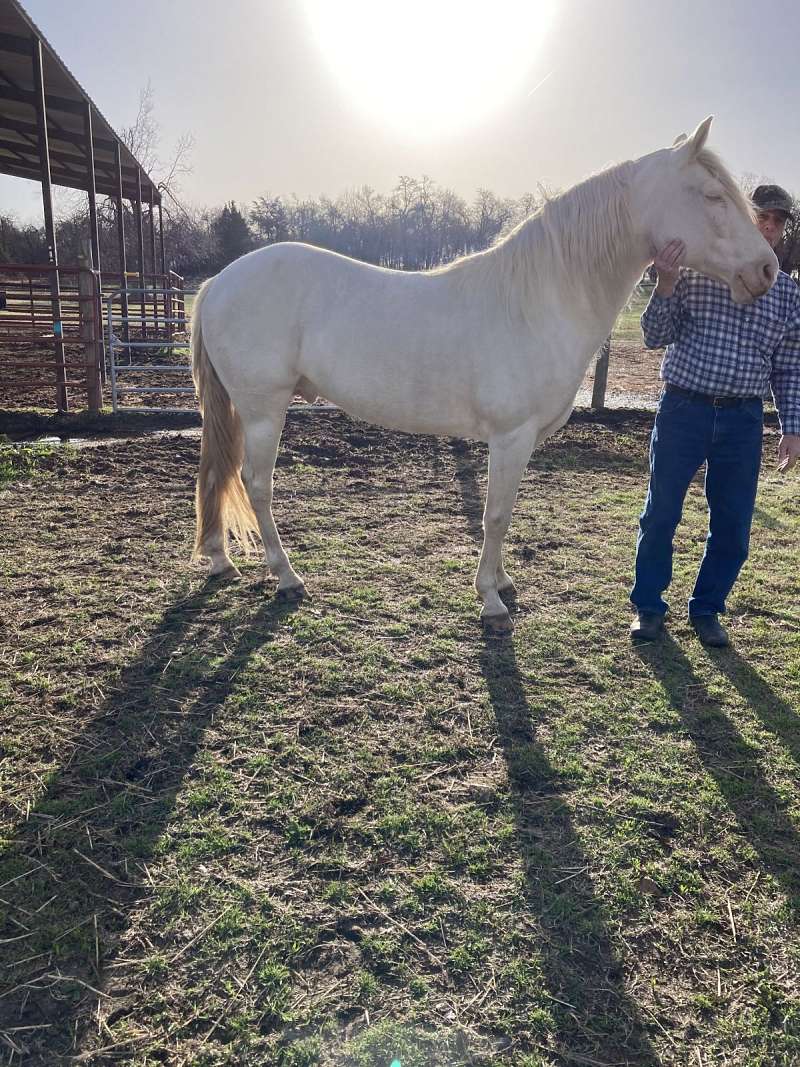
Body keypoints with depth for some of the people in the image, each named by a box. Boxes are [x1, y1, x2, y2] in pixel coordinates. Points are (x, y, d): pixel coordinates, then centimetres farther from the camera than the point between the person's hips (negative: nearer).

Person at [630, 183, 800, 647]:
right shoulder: (696, 269, 0)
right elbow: (656, 337, -1)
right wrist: (665, 285, -17)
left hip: (743, 419, 3)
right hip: (683, 409, -2)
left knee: (733, 526, 6)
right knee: (661, 514, 5)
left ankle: (707, 609, 25)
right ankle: (648, 605, 22)